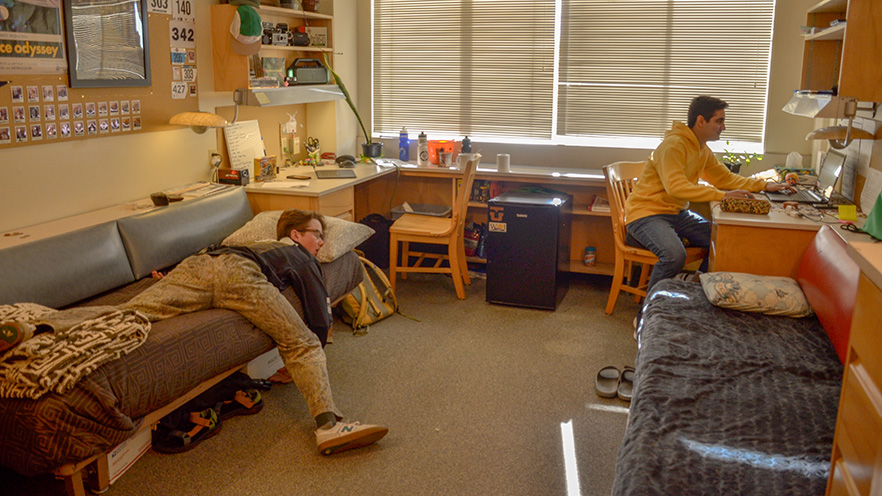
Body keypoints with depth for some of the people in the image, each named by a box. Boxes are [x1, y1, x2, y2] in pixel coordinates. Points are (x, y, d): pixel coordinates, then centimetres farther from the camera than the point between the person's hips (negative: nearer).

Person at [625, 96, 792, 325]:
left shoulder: (703, 150, 11)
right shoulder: (673, 145, -19)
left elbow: (725, 177, 18)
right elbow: (676, 187, -32)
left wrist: (764, 185, 8)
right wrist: (722, 195, -34)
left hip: (676, 212, 9)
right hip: (646, 213, -9)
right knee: (674, 255, -34)